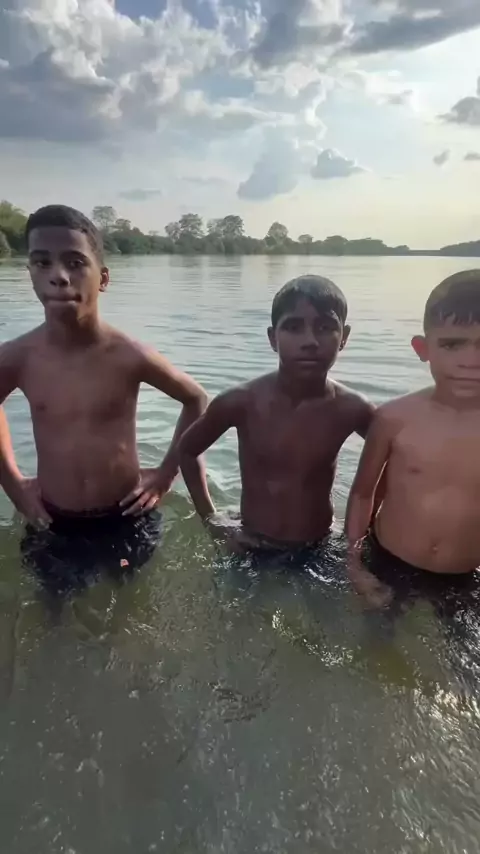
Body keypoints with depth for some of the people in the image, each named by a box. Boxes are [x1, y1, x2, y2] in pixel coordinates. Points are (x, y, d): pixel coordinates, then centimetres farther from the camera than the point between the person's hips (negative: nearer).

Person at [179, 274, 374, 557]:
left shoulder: (352, 409, -15)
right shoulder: (241, 403, -18)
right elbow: (188, 450, 0)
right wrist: (212, 519, -3)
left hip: (320, 550, 1)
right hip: (251, 548, -1)